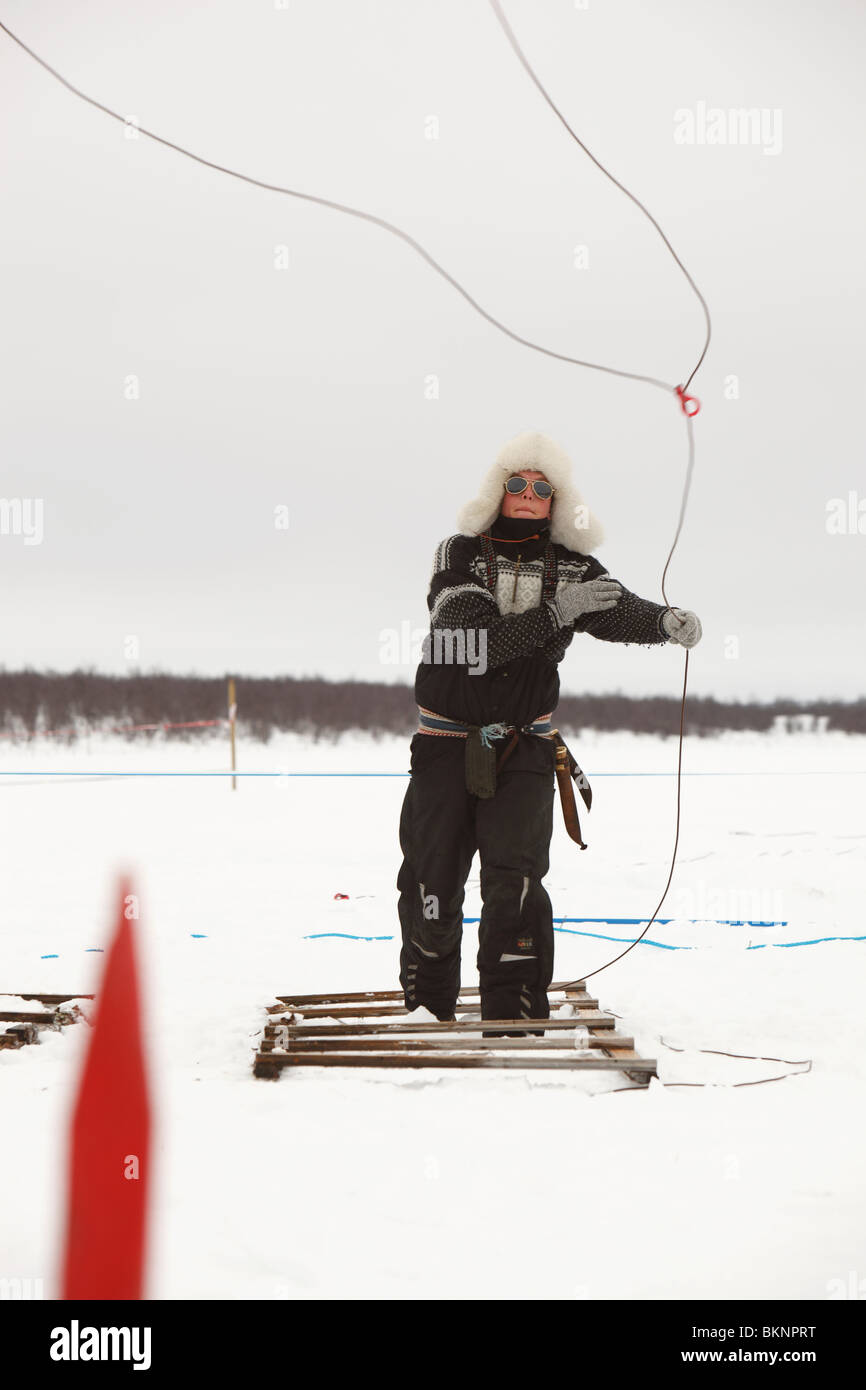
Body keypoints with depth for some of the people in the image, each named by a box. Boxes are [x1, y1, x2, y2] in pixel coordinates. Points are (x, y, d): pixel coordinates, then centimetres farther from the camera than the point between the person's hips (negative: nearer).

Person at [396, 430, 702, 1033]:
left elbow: (618, 611, -15)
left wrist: (666, 621, -37)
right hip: (446, 741, 0)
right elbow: (475, 641, -18)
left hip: (523, 746, 0)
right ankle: (427, 1001, 22)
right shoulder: (459, 556, -2)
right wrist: (557, 611, -27)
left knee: (514, 876, -13)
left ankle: (515, 1012, -8)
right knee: (431, 879, 2)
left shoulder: (572, 568, 4)